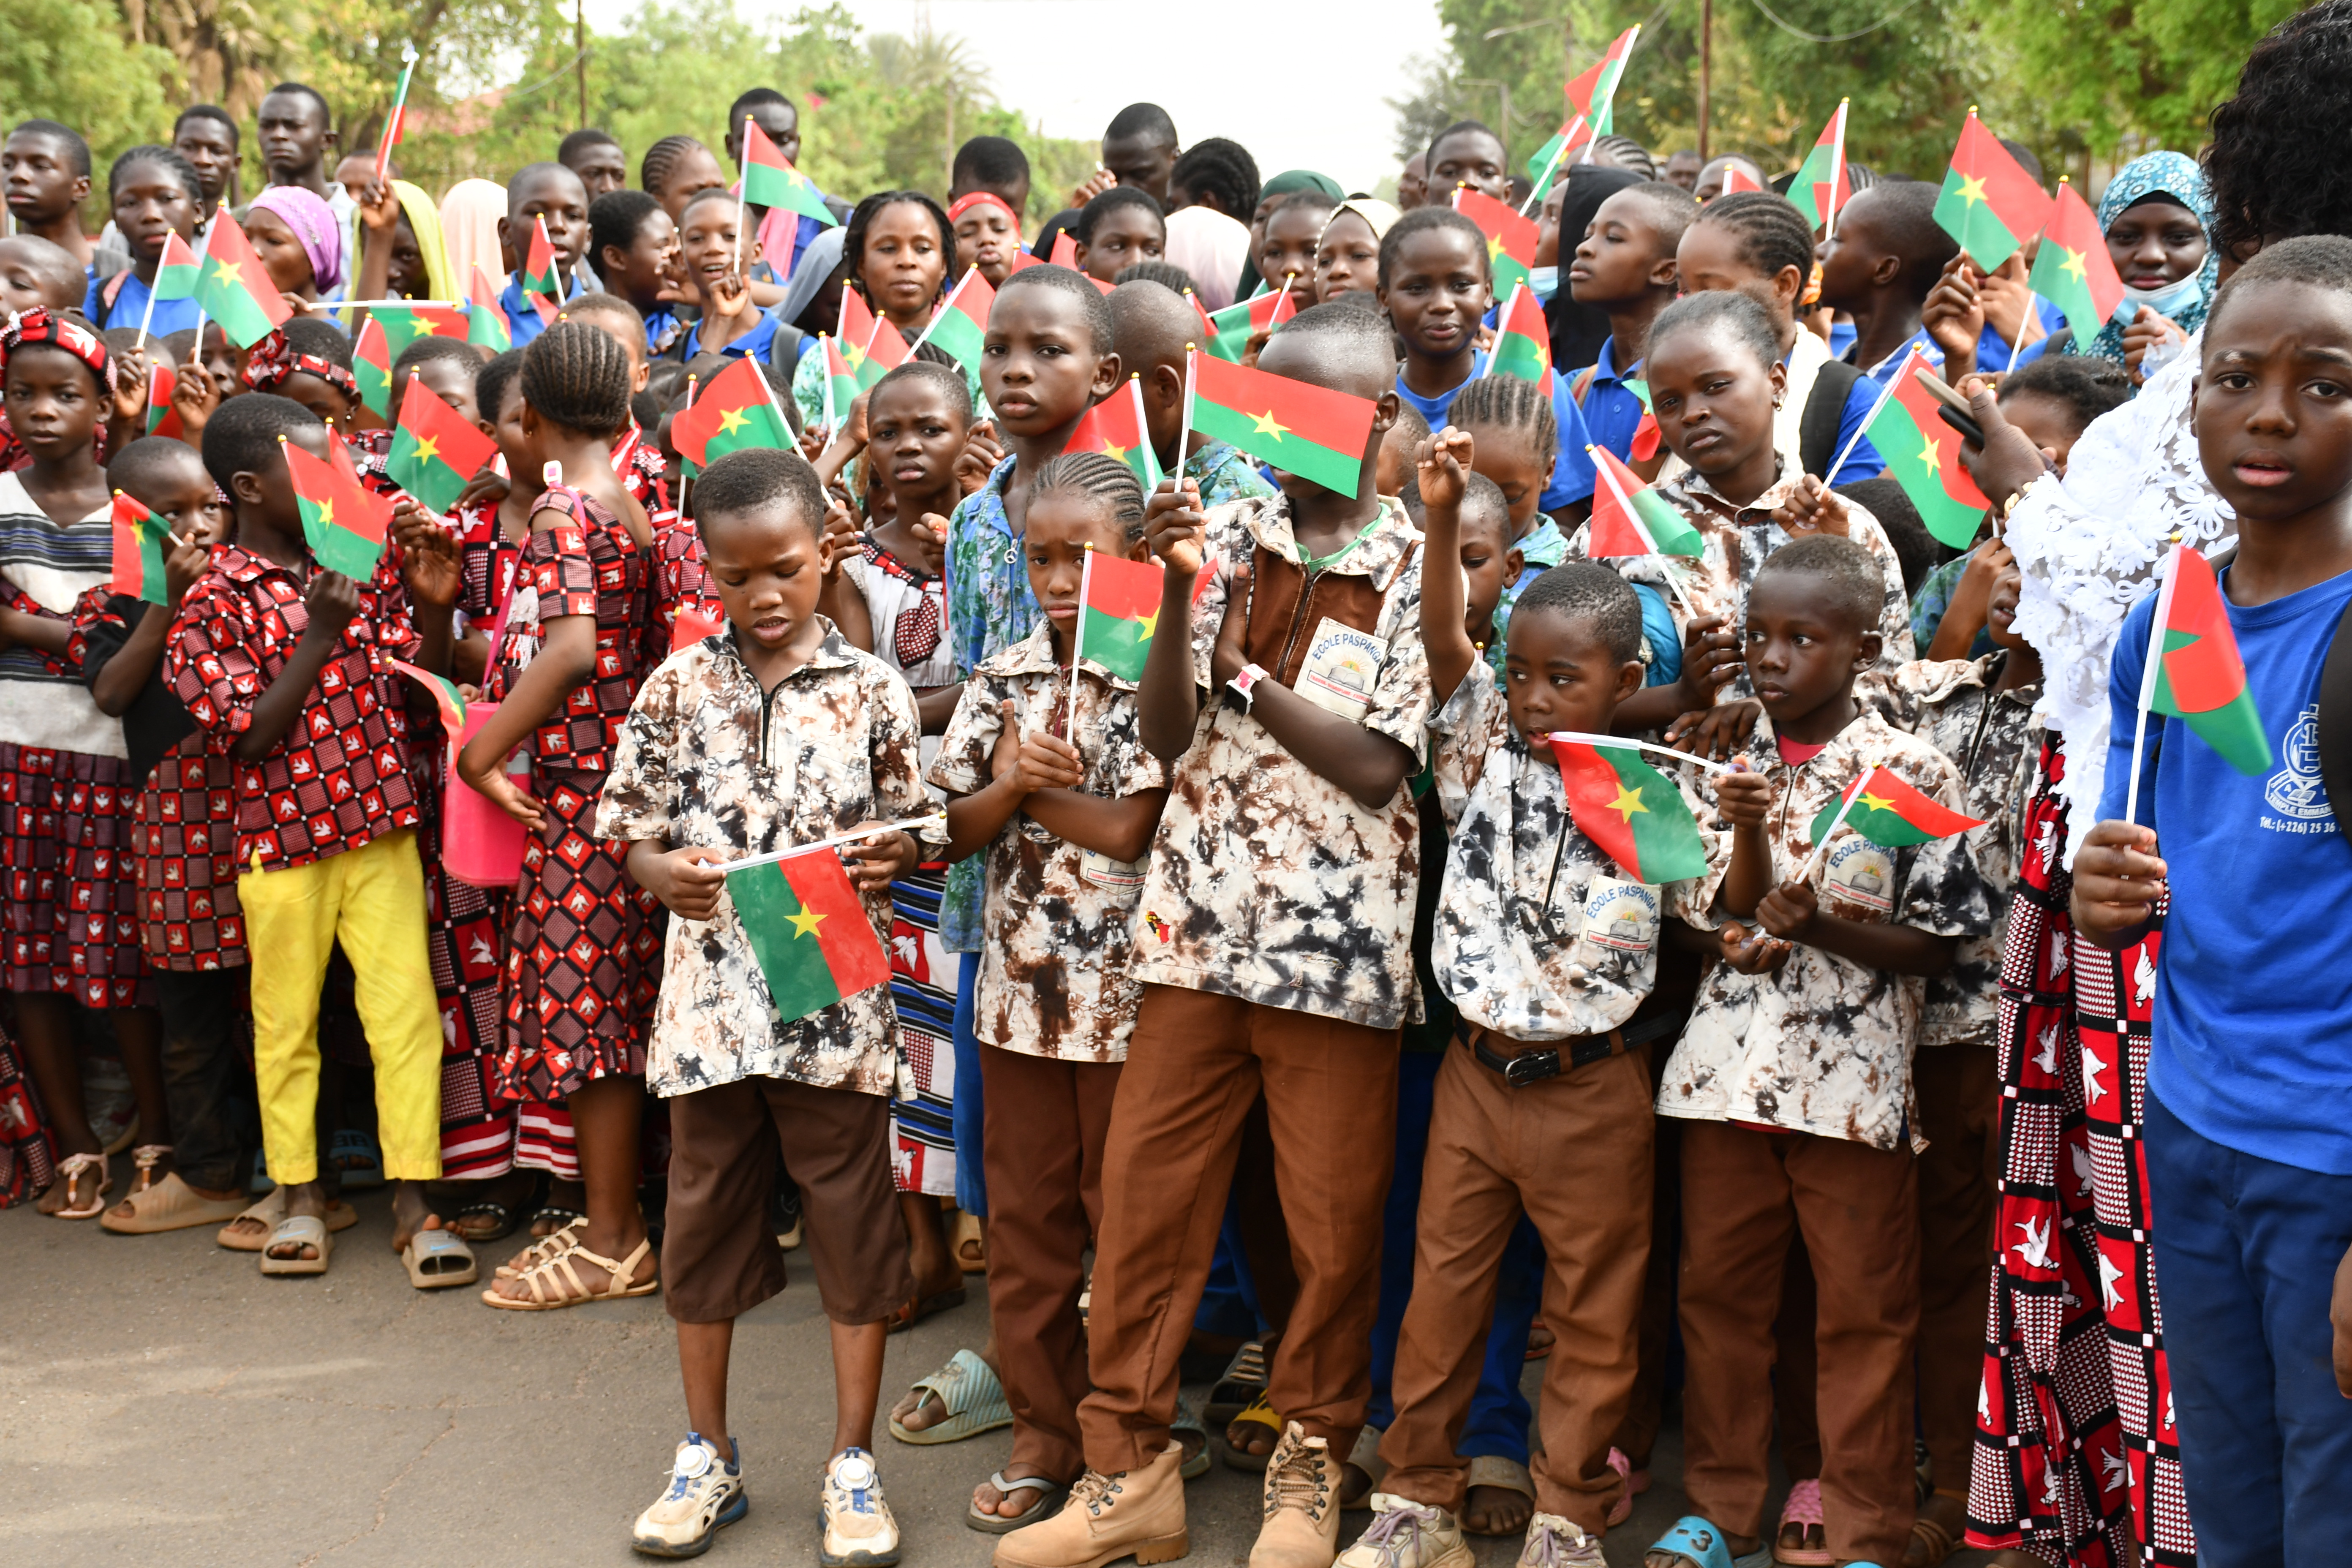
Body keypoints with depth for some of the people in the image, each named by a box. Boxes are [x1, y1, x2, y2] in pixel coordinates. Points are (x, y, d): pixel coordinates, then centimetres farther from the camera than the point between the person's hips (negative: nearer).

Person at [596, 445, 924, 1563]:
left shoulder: (872, 691, 0)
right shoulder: (677, 689, 3)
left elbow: (912, 833, 6)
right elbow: (633, 836, 7)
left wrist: (888, 859, -16)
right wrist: (668, 875, -14)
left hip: (838, 1000, -1)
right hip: (711, 1000, 2)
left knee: (854, 1226, 5)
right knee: (704, 1220, 11)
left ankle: (852, 1466, 19)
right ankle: (708, 1458, 28)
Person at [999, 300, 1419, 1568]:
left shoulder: (1419, 572, -2)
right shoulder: (1223, 538, 7)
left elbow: (1380, 767, -10)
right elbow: (1166, 737, 0)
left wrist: (1243, 669, -12)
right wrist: (1177, 597, -12)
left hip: (1341, 942, -3)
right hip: (1199, 924, 3)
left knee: (1333, 1224, 7)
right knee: (1142, 1196, 5)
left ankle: (1309, 1462, 27)